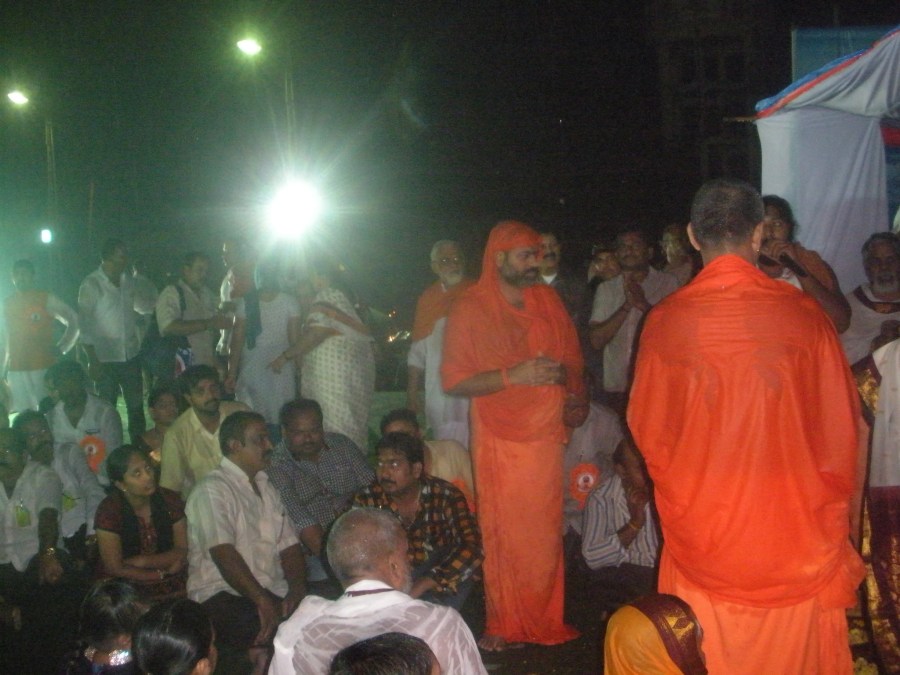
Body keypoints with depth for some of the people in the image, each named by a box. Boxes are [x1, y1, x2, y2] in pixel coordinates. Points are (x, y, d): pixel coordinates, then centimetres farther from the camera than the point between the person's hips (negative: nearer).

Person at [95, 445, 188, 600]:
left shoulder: (169, 500, -1)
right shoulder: (108, 511, -12)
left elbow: (182, 552, 0)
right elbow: (116, 569, -11)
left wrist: (141, 562, -13)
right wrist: (163, 573, -9)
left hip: (172, 587, 3)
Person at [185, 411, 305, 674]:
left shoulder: (266, 488, 20)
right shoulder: (212, 491, -6)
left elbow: (289, 546, 14)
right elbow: (224, 554, -18)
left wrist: (297, 590, -5)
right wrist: (262, 600, -26)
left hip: (273, 593, 7)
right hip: (222, 595, -7)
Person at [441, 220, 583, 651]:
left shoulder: (547, 300, 10)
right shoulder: (470, 309, -3)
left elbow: (574, 362, 18)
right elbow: (454, 381, -9)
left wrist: (559, 373, -2)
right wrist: (512, 376, -17)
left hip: (546, 435, 3)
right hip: (499, 441, -3)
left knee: (546, 532, 4)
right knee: (503, 534, -1)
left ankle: (545, 620, 18)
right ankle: (504, 626, 12)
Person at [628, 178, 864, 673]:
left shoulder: (666, 320, -9)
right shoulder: (803, 313, -9)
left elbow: (646, 428, 2)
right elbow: (840, 422, -1)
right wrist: (829, 512, 14)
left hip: (700, 525, 0)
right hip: (794, 528, 0)